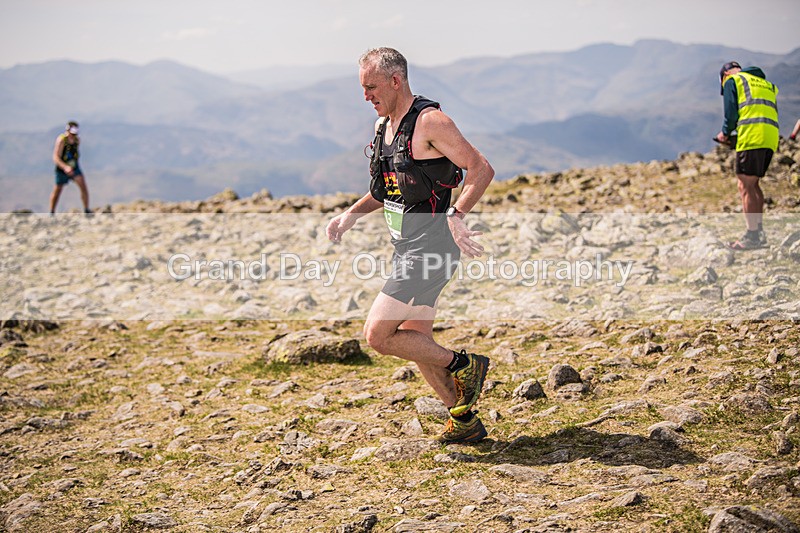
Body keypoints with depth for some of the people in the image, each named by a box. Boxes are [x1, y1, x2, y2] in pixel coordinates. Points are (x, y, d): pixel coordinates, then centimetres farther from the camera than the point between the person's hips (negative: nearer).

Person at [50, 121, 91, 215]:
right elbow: (55, 158, -28)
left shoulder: (77, 139, -3)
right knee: (57, 190, 9)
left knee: (83, 186, -15)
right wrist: (65, 167, -43)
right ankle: (51, 213, 26)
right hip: (62, 168, -4)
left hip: (74, 167, 4)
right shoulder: (61, 140, -22)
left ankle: (87, 211, -11)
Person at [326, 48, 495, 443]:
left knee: (377, 335, -11)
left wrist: (456, 215, -33)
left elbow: (482, 169, -20)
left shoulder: (430, 121, -15)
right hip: (406, 247, 9)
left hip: (431, 246, -9)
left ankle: (464, 365, 2)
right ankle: (464, 421, 24)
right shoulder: (383, 125, 13)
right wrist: (351, 215, 14)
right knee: (415, 342, 13)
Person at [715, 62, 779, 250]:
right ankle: (759, 231, 16)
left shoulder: (732, 80, 10)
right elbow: (773, 112, 22)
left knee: (745, 186, -6)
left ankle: (752, 236, -10)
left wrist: (725, 133, 16)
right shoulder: (767, 84, 30)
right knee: (753, 184, 17)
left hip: (751, 137, -7)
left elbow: (731, 112, -1)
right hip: (772, 137, 7)